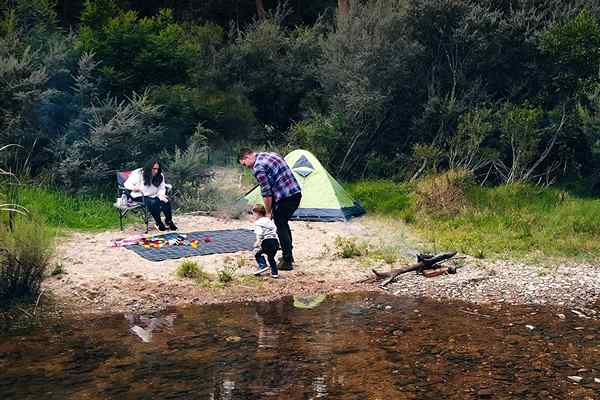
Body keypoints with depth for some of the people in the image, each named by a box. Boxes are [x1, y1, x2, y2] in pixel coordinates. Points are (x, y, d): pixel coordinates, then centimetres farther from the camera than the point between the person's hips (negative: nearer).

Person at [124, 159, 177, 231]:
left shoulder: (160, 176, 3)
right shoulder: (138, 174, -11)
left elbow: (162, 188, 6)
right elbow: (127, 183, -6)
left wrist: (161, 194, -17)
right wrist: (133, 187, -28)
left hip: (153, 196, 5)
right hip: (140, 196, -5)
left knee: (166, 201, -24)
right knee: (153, 202, -34)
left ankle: (169, 220, -5)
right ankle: (158, 223, -18)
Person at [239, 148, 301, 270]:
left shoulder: (258, 167, -11)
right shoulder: (272, 155, 17)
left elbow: (266, 193, -11)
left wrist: (268, 213, -1)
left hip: (285, 197, -9)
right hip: (296, 193, 9)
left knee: (281, 227, 1)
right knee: (284, 223, 22)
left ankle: (287, 262, 3)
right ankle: (288, 255, 31)